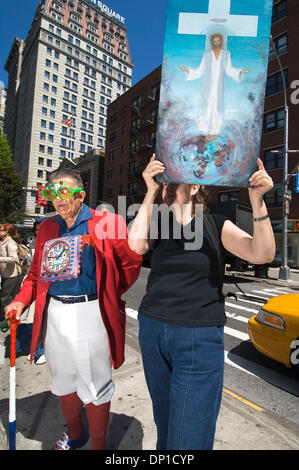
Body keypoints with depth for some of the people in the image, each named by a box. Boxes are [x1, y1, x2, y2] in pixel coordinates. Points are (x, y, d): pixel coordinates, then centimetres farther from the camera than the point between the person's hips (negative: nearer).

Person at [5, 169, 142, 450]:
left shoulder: (108, 224, -9)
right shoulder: (46, 229, 9)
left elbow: (131, 263, -7)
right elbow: (37, 271, 16)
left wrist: (106, 296, -1)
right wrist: (21, 300, 1)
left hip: (89, 313, -6)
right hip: (53, 313, 7)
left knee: (95, 386, 9)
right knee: (63, 381, 25)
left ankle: (98, 445, 36)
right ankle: (74, 435, 52)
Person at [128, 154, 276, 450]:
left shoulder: (215, 225, -2)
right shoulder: (158, 225, 5)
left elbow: (262, 254, -15)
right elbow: (136, 245, -16)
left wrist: (257, 201, -27)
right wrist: (151, 192, -18)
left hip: (200, 338, -3)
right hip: (152, 330, 3)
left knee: (189, 436, 2)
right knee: (164, 419, 20)